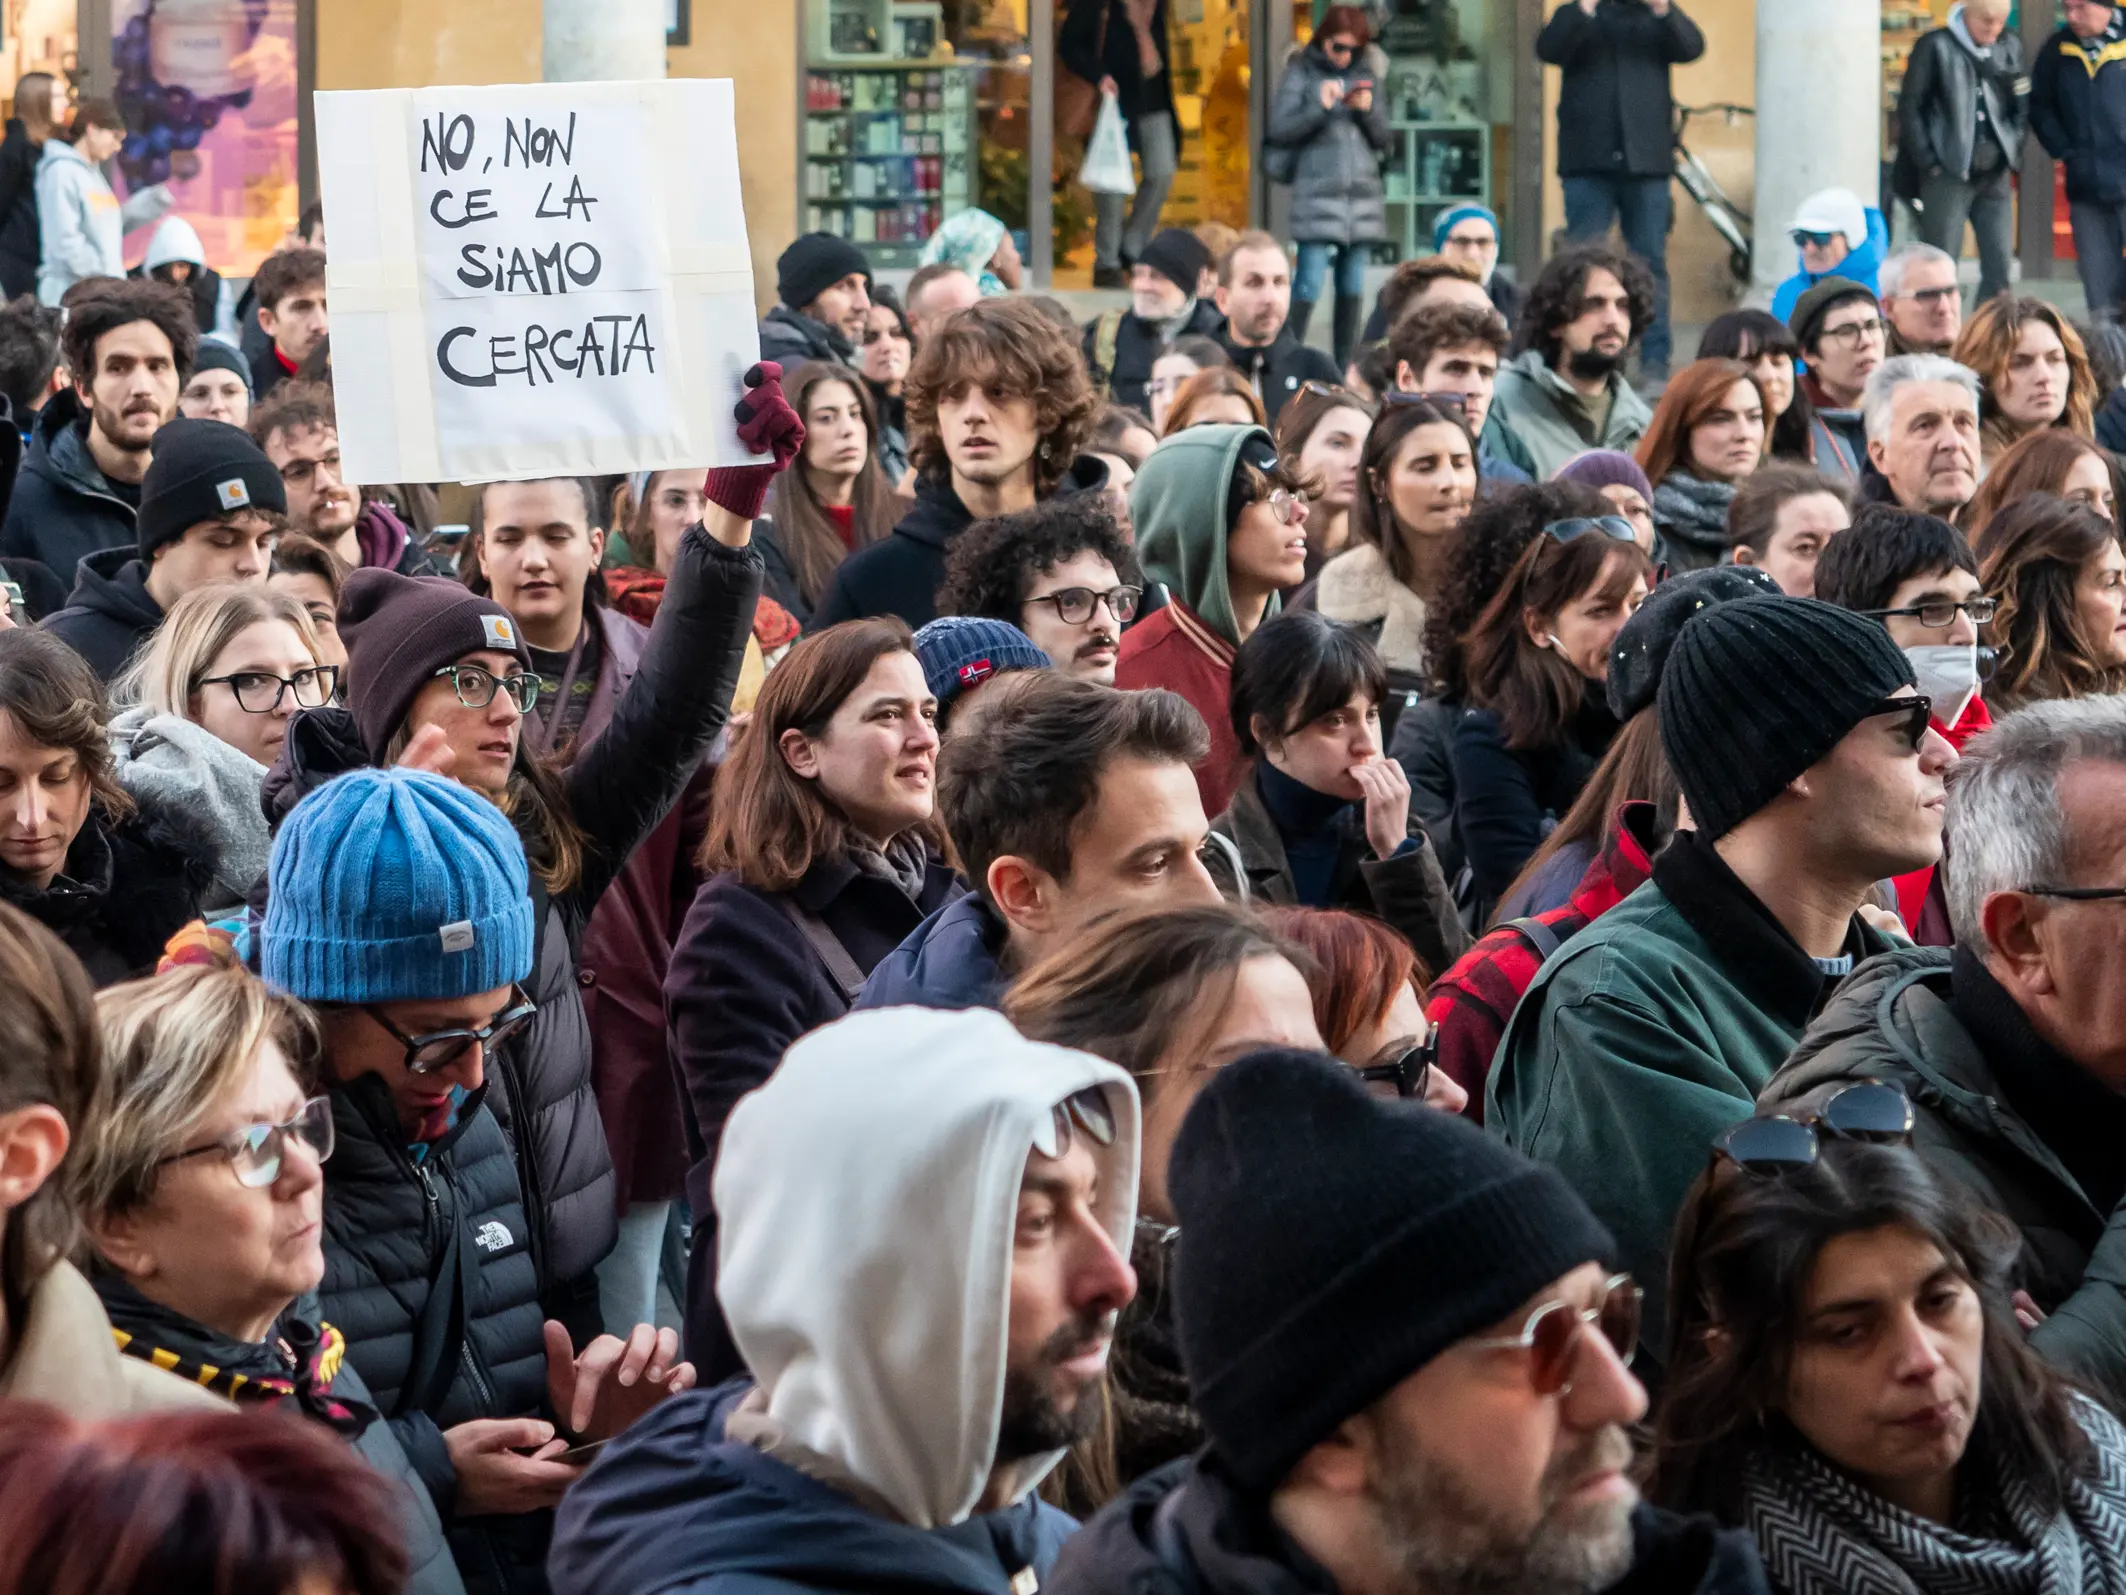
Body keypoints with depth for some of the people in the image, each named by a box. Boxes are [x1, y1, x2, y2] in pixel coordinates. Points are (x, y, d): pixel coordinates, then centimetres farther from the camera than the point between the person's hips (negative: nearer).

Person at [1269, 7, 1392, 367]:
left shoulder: (1369, 74, 13)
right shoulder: (1301, 73, 2)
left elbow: (1384, 140, 13)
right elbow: (1279, 130, -4)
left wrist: (1369, 111, -5)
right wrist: (1320, 107, -15)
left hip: (1362, 192, 4)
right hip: (1317, 192, -4)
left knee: (1353, 285, 7)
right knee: (1309, 282, -12)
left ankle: (1344, 366, 12)